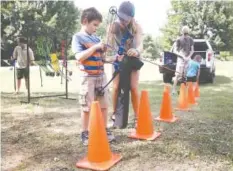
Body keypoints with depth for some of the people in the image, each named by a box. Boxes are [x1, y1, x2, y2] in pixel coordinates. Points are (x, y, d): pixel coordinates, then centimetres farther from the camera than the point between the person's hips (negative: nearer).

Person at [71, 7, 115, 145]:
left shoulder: (97, 38, 13)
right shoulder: (78, 37, -6)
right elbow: (79, 57, -20)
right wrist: (95, 47, -21)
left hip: (101, 76, 6)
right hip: (88, 77, -6)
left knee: (104, 105, 10)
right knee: (87, 107, 2)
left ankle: (105, 130, 24)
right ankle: (85, 133, 16)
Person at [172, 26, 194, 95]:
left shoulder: (190, 39, 9)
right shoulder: (179, 40, -1)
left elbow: (192, 50, 11)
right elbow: (175, 51, -3)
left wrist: (188, 56, -6)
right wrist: (182, 56, -15)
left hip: (188, 59, 4)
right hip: (180, 58, -4)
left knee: (187, 75, 3)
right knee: (178, 75, -11)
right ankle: (174, 89, -9)